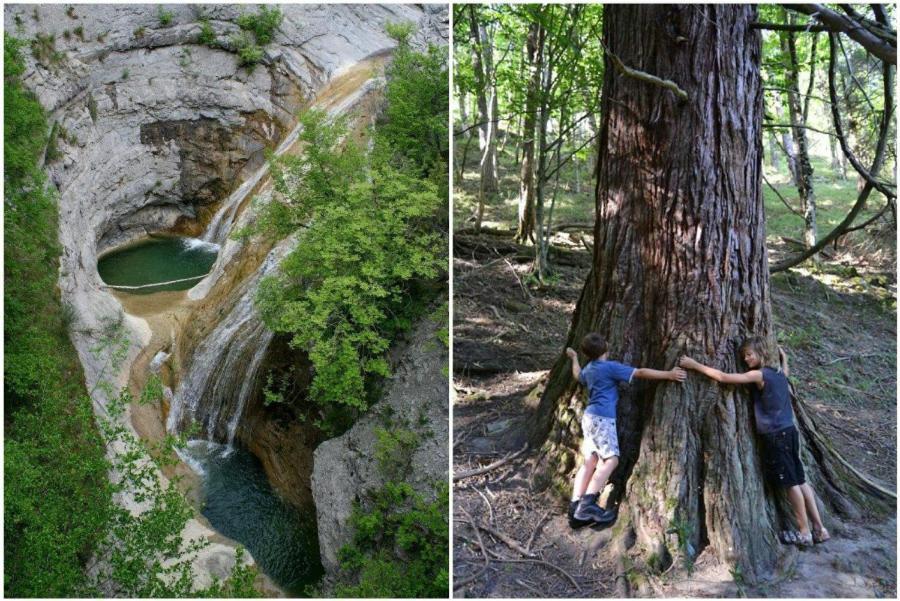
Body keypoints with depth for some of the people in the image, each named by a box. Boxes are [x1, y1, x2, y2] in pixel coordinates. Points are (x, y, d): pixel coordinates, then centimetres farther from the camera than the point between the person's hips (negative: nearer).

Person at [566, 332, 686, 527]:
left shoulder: (588, 369, 19)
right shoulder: (610, 367, -5)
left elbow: (578, 375, 43)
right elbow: (640, 373, -9)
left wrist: (574, 358, 60)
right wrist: (669, 375, -7)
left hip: (589, 416, 9)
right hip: (602, 417, -9)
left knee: (590, 461, 4)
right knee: (610, 459, -12)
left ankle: (576, 508, -3)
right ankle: (587, 504, -24)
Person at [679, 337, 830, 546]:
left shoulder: (759, 375, -13)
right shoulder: (780, 373, 10)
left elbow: (724, 377, -18)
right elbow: (782, 356, 37)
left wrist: (695, 365, -15)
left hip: (775, 436, -8)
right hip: (788, 431, 8)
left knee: (791, 483, 1)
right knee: (799, 481, 13)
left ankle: (805, 532, 11)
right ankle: (819, 529, 18)